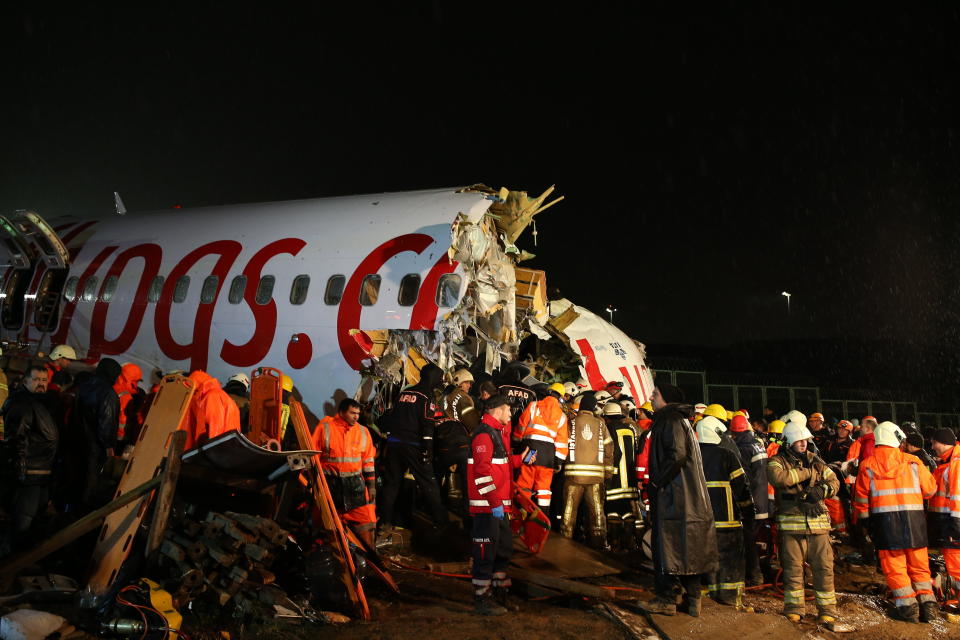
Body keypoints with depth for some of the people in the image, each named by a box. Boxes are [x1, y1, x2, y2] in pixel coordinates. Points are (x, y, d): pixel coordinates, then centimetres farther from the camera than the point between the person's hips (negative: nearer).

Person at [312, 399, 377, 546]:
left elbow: (368, 461, 10)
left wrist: (371, 486, 7)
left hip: (355, 483, 2)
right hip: (329, 482, -2)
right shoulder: (325, 427, -3)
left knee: (365, 519, -3)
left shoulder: (363, 432, 7)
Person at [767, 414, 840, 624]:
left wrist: (822, 490, -10)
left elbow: (834, 482, 12)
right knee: (793, 568, 3)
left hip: (818, 521, 3)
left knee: (824, 567, 3)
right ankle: (794, 608, 16)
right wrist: (806, 473, -9)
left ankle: (827, 609, 13)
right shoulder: (778, 461, 3)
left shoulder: (815, 461, 16)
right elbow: (777, 477, -19)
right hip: (792, 523, -3)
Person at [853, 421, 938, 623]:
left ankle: (907, 605, 5)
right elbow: (930, 489, 7)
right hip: (913, 517, 1)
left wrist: (864, 518, 16)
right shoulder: (912, 461, 1)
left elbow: (861, 498, 4)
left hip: (884, 520, -1)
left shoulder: (867, 465, 1)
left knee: (894, 565, 6)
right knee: (919, 564, 12)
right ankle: (928, 603, 12)